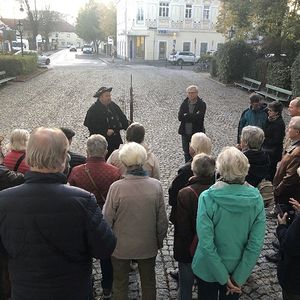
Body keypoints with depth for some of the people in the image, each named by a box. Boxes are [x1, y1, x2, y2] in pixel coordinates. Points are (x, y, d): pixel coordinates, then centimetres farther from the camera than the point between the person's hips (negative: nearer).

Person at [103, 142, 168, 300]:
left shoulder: (116, 187, -23)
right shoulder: (156, 185, -18)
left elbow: (107, 219, -14)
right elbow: (162, 219, -9)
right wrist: (160, 240, 9)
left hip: (121, 246, -1)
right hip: (148, 246, 2)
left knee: (120, 284, 23)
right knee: (148, 282, 25)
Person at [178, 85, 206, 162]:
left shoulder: (202, 104, -8)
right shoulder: (184, 103, 2)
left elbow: (199, 118, -22)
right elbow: (180, 117, -12)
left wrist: (186, 116, -16)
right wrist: (192, 116, -18)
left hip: (197, 133, -4)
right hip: (185, 133, 4)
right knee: (186, 153, 16)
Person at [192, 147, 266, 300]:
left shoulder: (207, 198, -26)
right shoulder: (256, 198, -18)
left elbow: (206, 243, -25)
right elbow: (256, 244, -17)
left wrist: (224, 277, -14)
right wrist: (238, 278, -10)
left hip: (208, 269, -2)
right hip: (239, 269, 2)